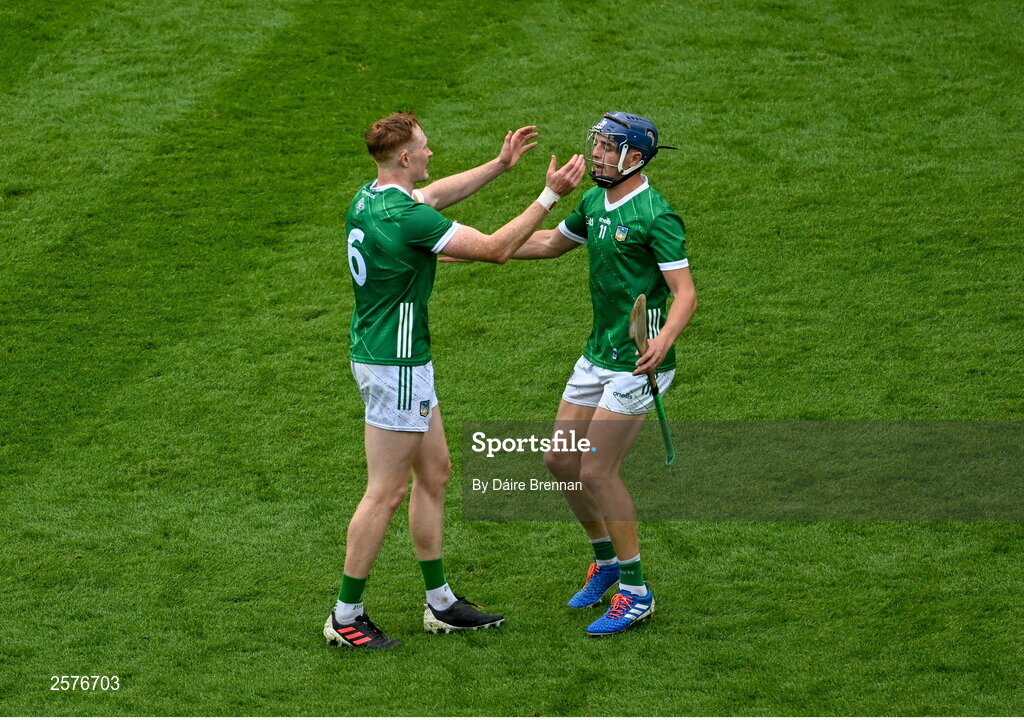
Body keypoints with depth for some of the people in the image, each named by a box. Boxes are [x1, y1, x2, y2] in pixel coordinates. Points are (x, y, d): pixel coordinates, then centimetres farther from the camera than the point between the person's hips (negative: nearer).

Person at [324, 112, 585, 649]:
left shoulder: (368, 198, 4)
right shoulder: (408, 219, -24)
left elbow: (436, 194, 25)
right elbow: (496, 249, -17)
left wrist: (499, 165, 25)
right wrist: (551, 195, -11)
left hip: (384, 356, 10)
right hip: (396, 366, -10)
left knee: (434, 472, 17)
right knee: (386, 492, -3)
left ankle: (439, 603, 24)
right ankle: (345, 617, 4)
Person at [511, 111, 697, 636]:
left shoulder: (656, 216, -18)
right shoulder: (595, 202, 9)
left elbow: (685, 293, -22)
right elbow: (550, 243, 26)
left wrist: (664, 338, -40)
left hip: (638, 360, -9)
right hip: (598, 354, 9)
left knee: (597, 471, -9)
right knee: (560, 460, 12)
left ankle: (636, 592, 3)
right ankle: (606, 561, 31)